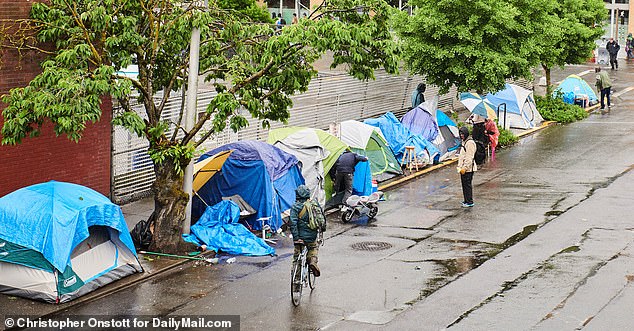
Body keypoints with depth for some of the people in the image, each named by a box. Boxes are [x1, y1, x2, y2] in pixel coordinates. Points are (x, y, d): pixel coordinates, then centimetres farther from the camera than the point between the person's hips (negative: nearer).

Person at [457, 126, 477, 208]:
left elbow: (469, 157, -21)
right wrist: (460, 166, 23)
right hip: (463, 168, 10)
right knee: (464, 184, 14)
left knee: (467, 185, -7)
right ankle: (466, 200, 23)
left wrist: (464, 167, -23)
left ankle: (470, 202, -4)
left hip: (468, 168, -10)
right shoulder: (464, 142, 17)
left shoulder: (470, 143, -16)